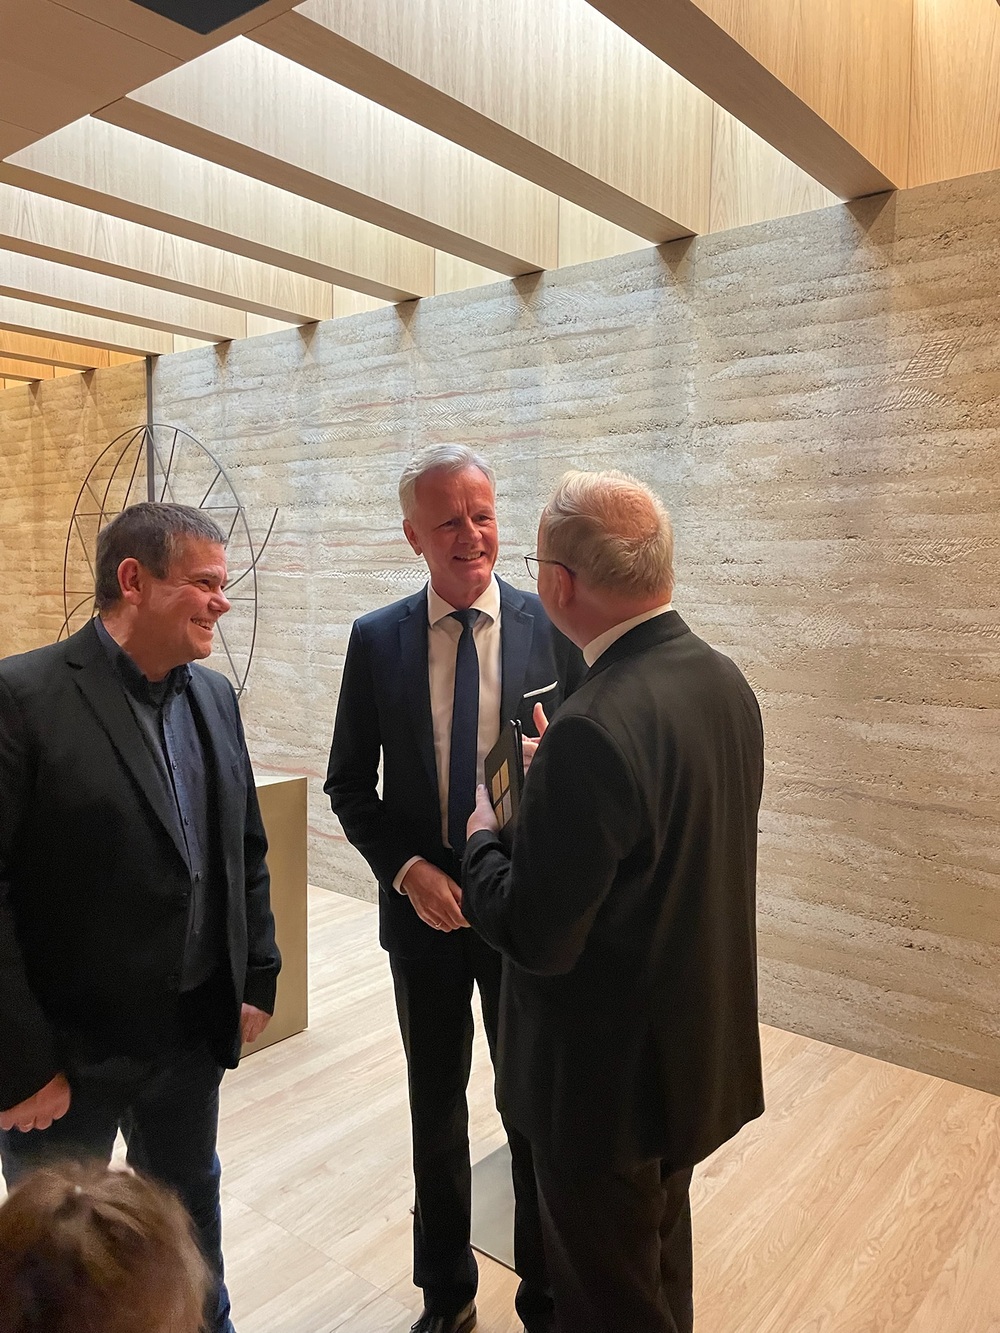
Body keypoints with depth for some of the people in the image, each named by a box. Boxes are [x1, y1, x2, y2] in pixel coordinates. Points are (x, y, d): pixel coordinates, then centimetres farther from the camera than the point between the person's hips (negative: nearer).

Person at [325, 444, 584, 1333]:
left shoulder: (554, 631, -9)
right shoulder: (377, 641, -4)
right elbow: (350, 784, 0)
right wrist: (406, 869, -14)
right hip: (423, 906, 2)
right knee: (435, 1108, 20)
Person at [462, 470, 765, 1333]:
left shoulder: (593, 730, -32)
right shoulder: (725, 681, -4)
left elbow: (536, 939, -26)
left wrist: (482, 837, -9)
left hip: (611, 1074, -8)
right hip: (701, 1046, 8)